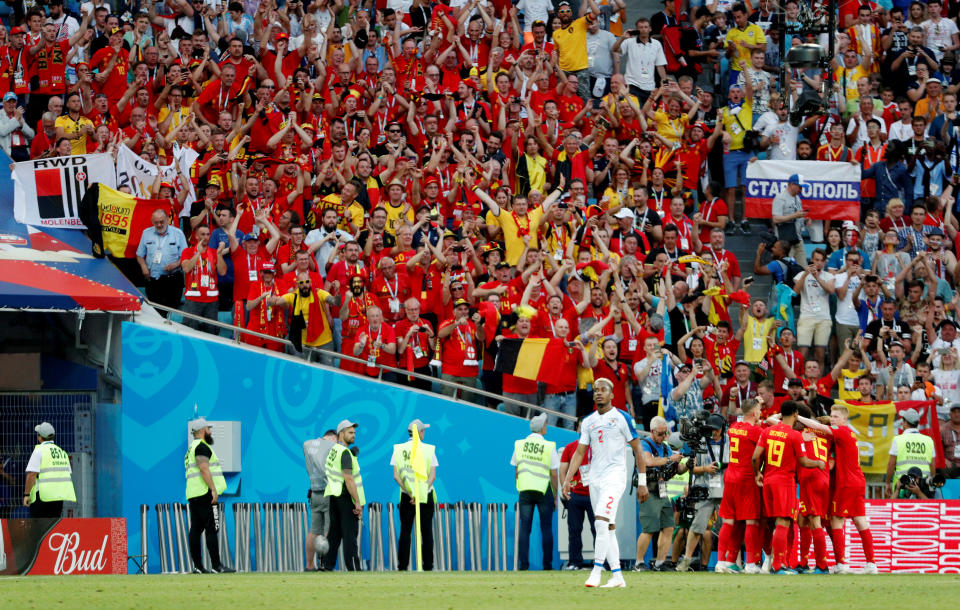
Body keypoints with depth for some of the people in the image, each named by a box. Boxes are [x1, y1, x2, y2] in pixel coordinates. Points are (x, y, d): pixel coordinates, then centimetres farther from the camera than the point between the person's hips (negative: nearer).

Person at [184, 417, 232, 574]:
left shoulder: (192, 448, 23)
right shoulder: (202, 446, -8)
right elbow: (204, 469, -20)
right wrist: (213, 490, -23)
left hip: (193, 496, 10)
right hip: (205, 494, -10)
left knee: (196, 530, 6)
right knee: (212, 529, -12)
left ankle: (198, 566, 6)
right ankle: (216, 566, -17)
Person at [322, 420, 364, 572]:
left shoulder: (333, 450, 12)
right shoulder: (345, 453, -16)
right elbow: (348, 479, -22)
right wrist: (357, 502, -21)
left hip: (334, 497, 9)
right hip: (346, 497, -9)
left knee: (334, 532, 13)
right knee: (350, 534, -6)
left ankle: (327, 565, 13)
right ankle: (353, 568, -7)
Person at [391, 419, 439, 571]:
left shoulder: (399, 449, 2)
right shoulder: (429, 449, -1)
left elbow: (396, 476, -6)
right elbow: (433, 476, -8)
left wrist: (410, 494, -12)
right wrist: (422, 493, -13)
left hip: (406, 496, 1)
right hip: (426, 496, -1)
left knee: (405, 531, 2)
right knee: (426, 531, 4)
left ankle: (402, 566, -2)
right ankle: (428, 566, 2)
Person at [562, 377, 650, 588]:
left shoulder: (621, 418, -3)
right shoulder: (588, 421, 13)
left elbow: (637, 450, -1)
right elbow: (579, 452, 13)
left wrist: (642, 483, -5)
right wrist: (567, 479, 2)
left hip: (614, 476, -6)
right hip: (594, 479, 6)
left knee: (601, 521, -20)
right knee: (608, 527, 5)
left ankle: (596, 570, -19)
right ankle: (617, 576, 6)